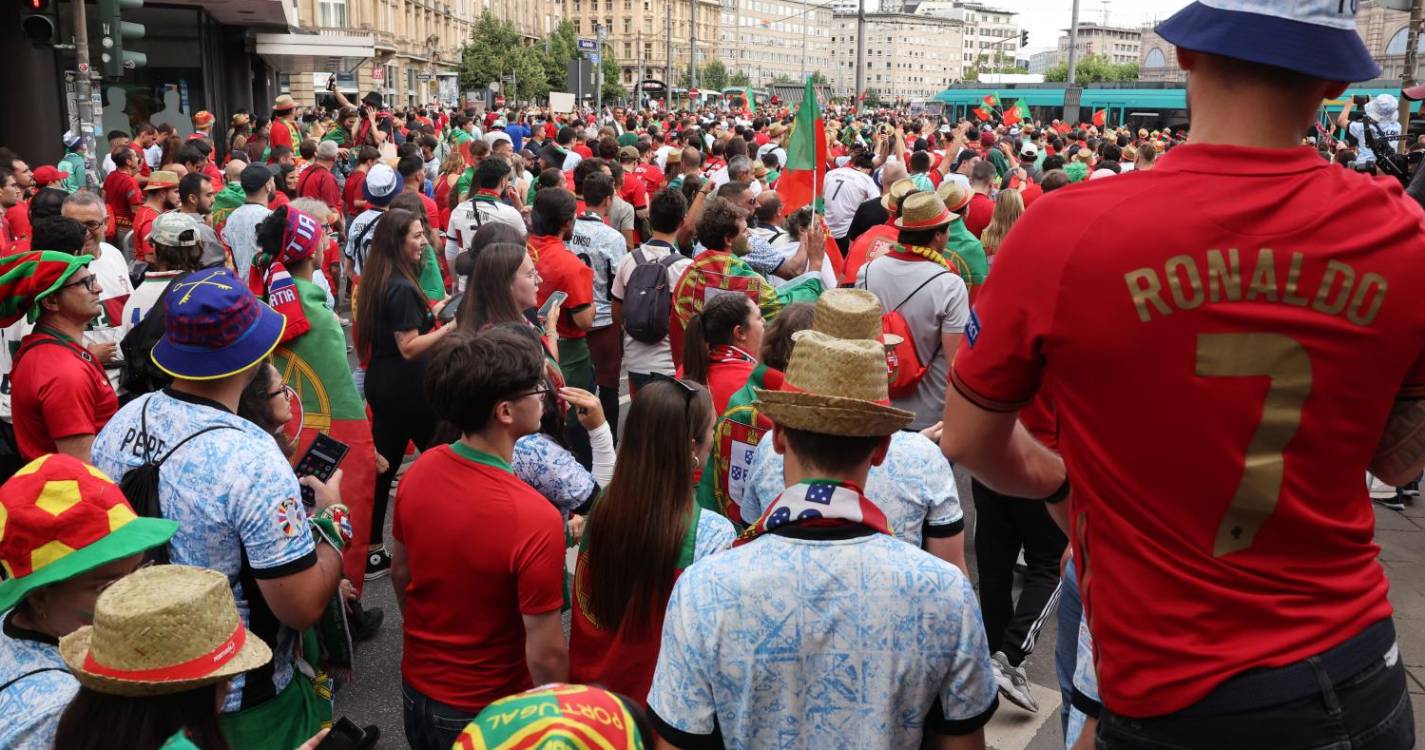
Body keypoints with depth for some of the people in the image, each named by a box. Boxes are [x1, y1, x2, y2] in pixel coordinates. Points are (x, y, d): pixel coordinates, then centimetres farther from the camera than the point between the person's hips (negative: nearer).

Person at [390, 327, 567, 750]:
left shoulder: (420, 471, -12)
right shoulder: (534, 519, -32)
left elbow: (400, 573, 4)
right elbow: (545, 654, -25)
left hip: (415, 687, 5)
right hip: (486, 712, -5)